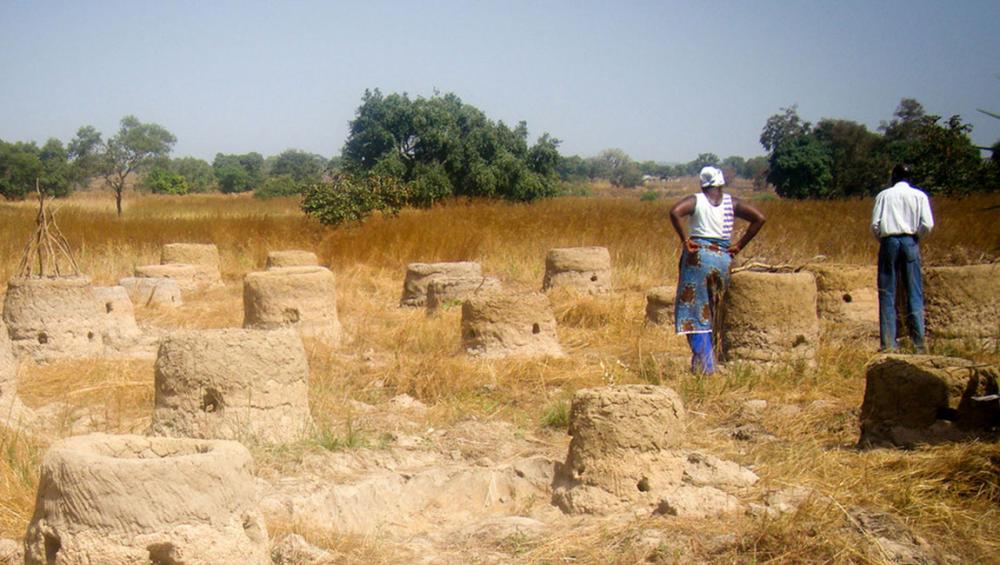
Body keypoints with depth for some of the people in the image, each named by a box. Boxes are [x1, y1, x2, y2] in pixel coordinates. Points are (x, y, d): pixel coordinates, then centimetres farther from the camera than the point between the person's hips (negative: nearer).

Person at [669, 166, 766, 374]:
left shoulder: (695, 200, -1)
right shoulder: (732, 203, 8)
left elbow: (675, 212, -20)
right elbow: (759, 218, 1)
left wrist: (685, 240, -12)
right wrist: (739, 245, 3)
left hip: (699, 256, -4)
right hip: (723, 258, 4)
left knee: (695, 311, 0)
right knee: (711, 313, 17)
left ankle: (704, 365, -8)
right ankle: (703, 357, 19)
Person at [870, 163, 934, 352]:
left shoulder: (884, 195, 6)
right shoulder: (919, 196, 5)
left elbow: (874, 225, -1)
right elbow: (927, 225, -3)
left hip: (889, 241, 0)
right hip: (910, 242, 0)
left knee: (887, 293, 2)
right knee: (914, 292, 3)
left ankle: (888, 343, -4)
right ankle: (918, 341, -3)